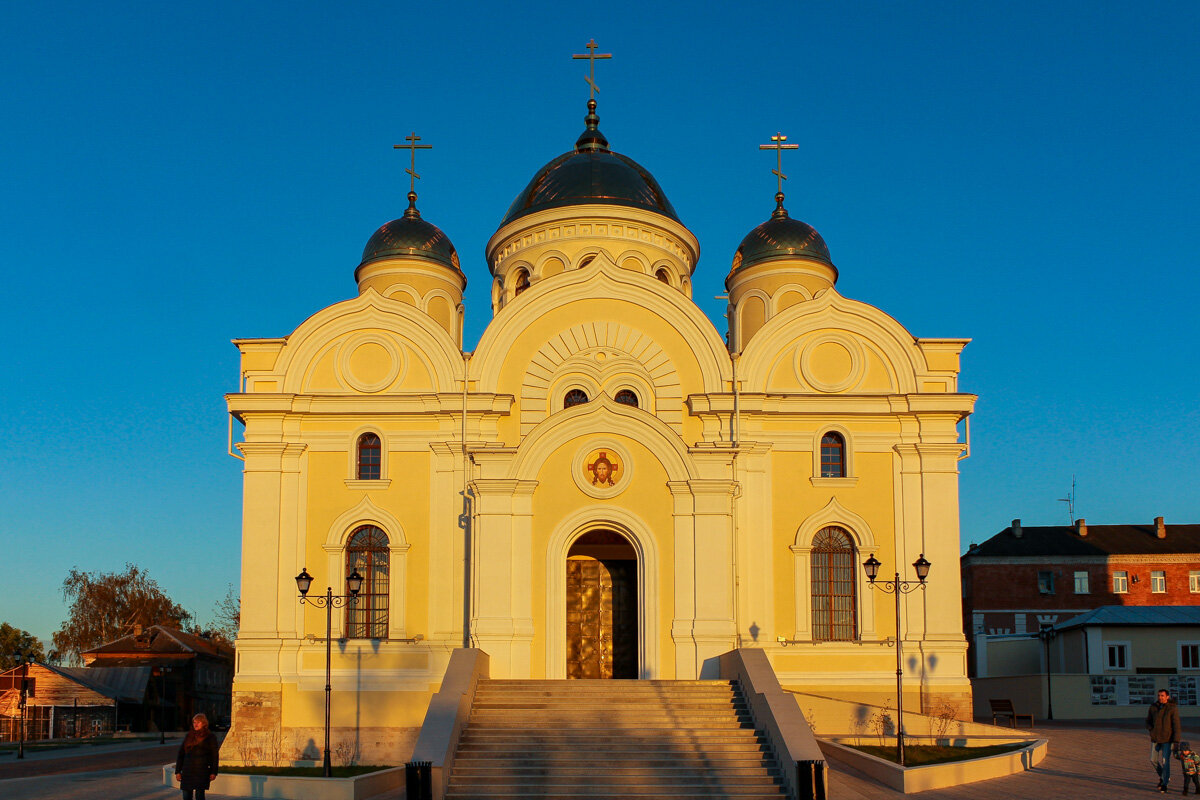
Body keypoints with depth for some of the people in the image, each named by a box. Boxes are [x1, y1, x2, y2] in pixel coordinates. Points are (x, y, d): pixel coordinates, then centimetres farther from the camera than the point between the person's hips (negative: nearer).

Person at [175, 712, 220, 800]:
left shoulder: (210, 737, 2)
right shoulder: (189, 736, 14)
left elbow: (215, 755, 1)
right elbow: (181, 754, 15)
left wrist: (213, 772, -6)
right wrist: (178, 771, 10)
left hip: (202, 771, -4)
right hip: (188, 771, 4)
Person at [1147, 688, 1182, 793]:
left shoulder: (1173, 708, -10)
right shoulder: (1153, 707, 2)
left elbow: (1176, 725, -12)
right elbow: (1148, 721, 14)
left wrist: (1176, 740, -18)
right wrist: (1152, 730, -4)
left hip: (1167, 738, -4)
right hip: (1155, 738, 4)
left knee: (1165, 761, -7)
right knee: (1153, 760, 6)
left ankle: (1165, 783, 6)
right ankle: (1162, 777, 31)